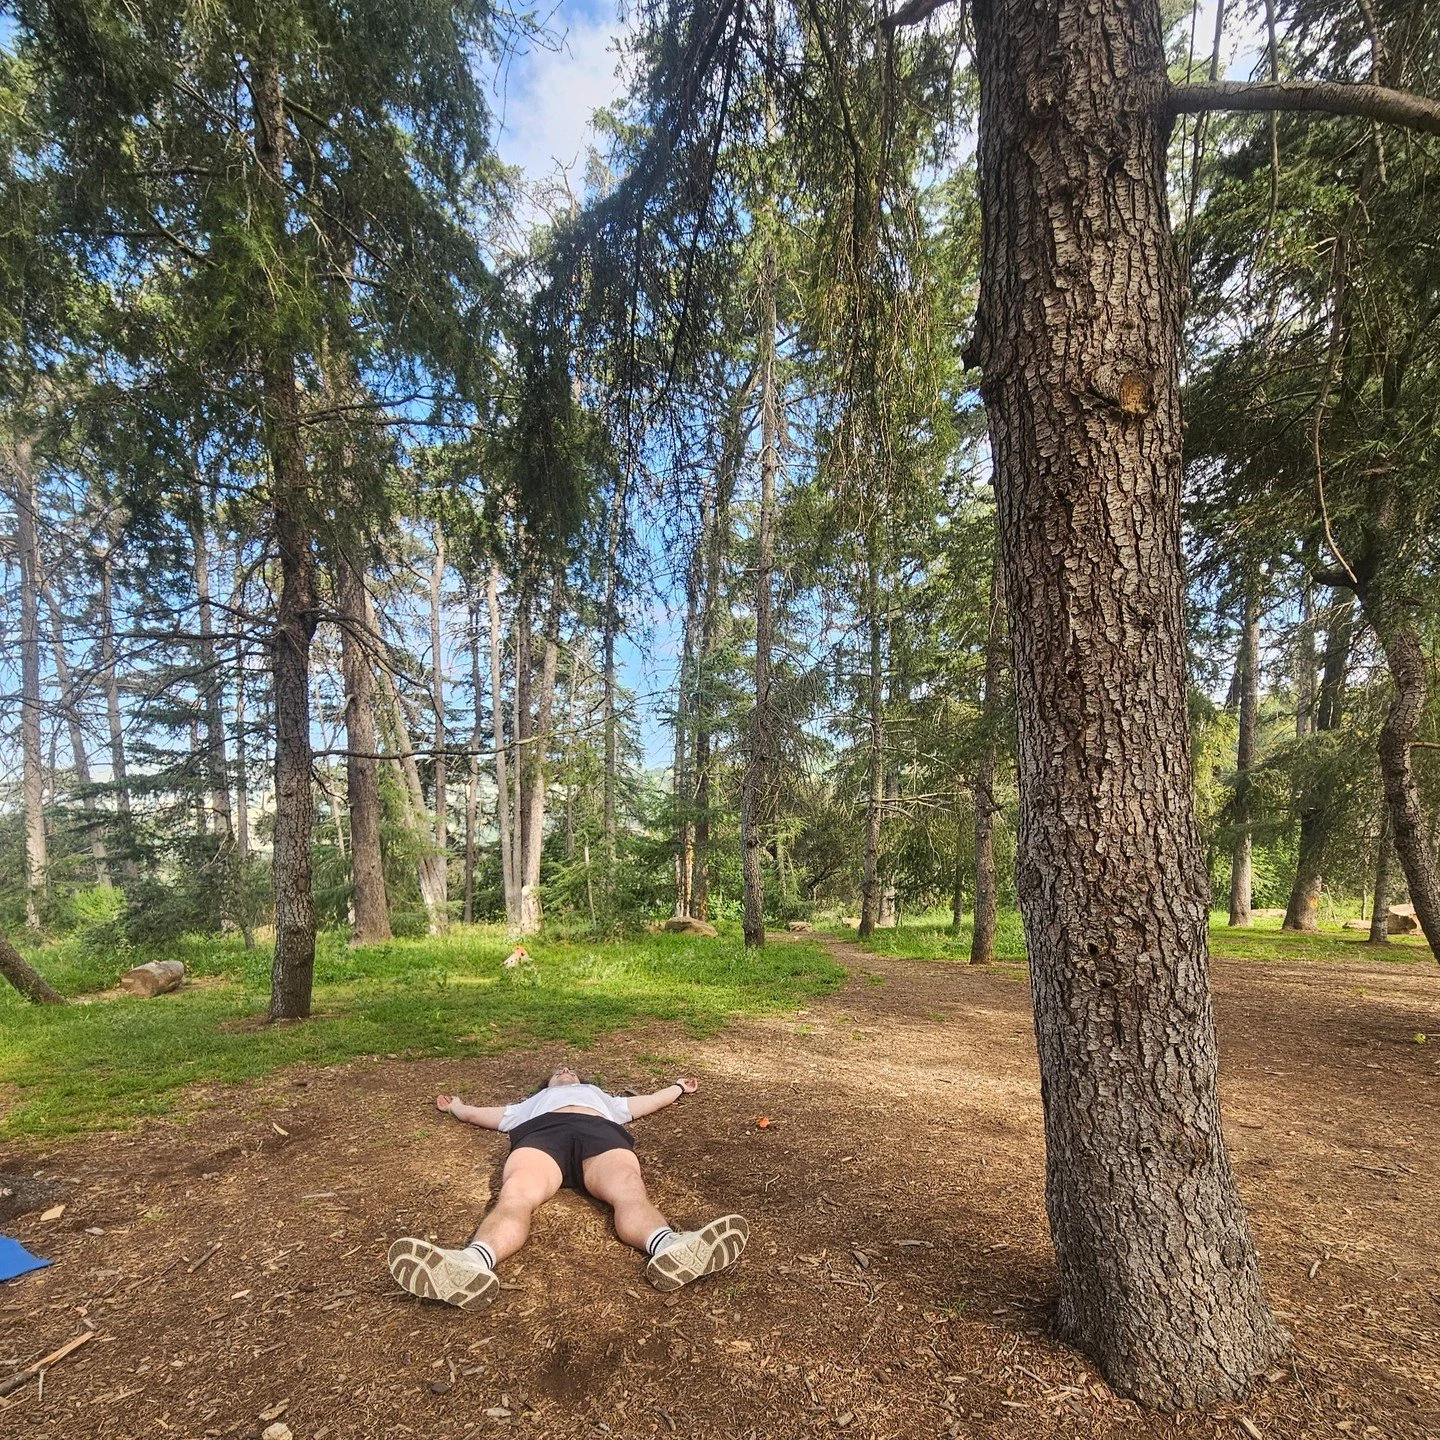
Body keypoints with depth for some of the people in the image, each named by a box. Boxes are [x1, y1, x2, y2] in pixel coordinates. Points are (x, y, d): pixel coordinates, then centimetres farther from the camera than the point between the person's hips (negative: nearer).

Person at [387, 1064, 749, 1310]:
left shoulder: (602, 1097, 52)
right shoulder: (532, 1104, 49)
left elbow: (650, 1101, 58)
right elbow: (481, 1114, 53)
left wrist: (678, 1088, 73)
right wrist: (457, 1107, 70)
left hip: (601, 1132, 0)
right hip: (542, 1131, 0)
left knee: (629, 1191, -38)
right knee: (516, 1194, -38)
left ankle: (668, 1248, -69)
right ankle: (473, 1263, -69)